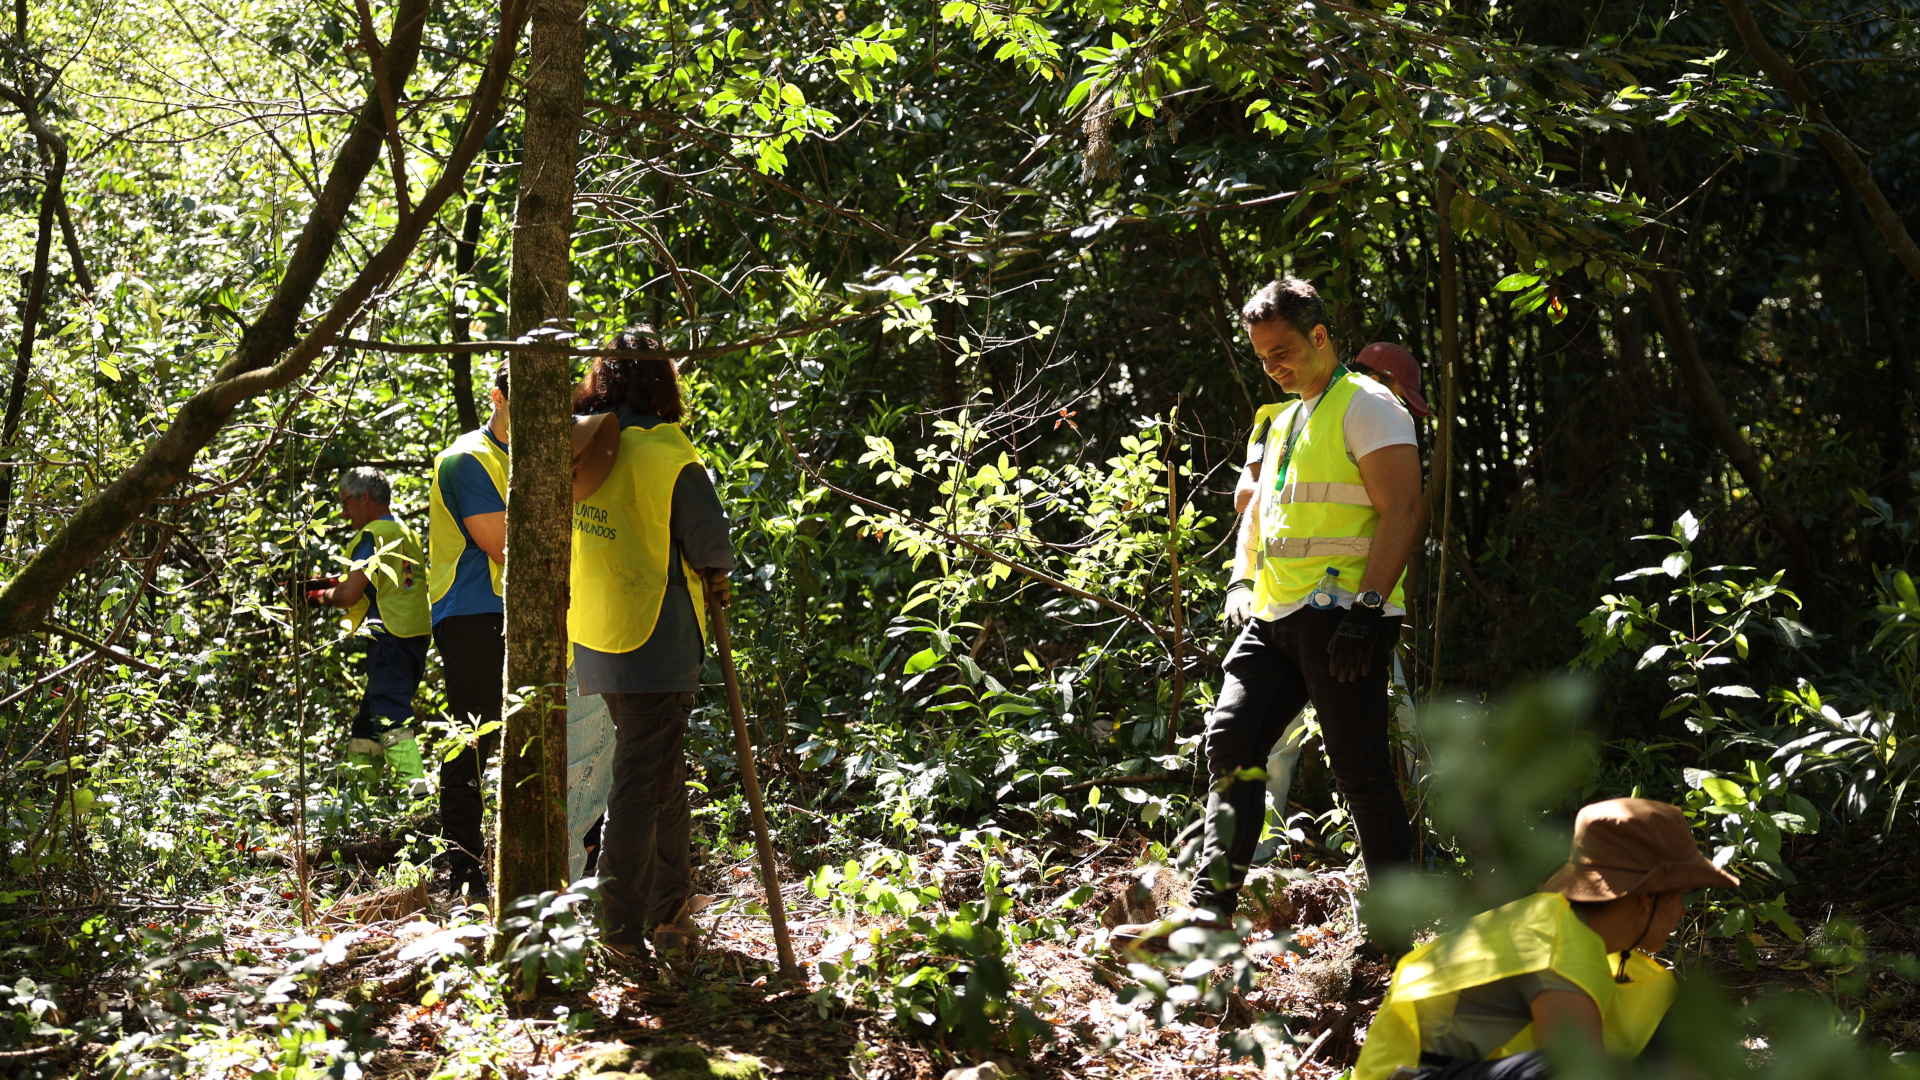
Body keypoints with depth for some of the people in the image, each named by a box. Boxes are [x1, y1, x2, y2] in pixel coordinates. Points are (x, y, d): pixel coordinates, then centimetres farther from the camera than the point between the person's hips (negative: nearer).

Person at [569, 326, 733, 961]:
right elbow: (712, 550, -11)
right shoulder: (667, 459, -17)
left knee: (664, 775, 21)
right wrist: (715, 577, 11)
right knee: (642, 787, 1)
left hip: (593, 641, 7)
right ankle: (618, 931, 5)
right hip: (655, 646, -7)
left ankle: (670, 914, 31)